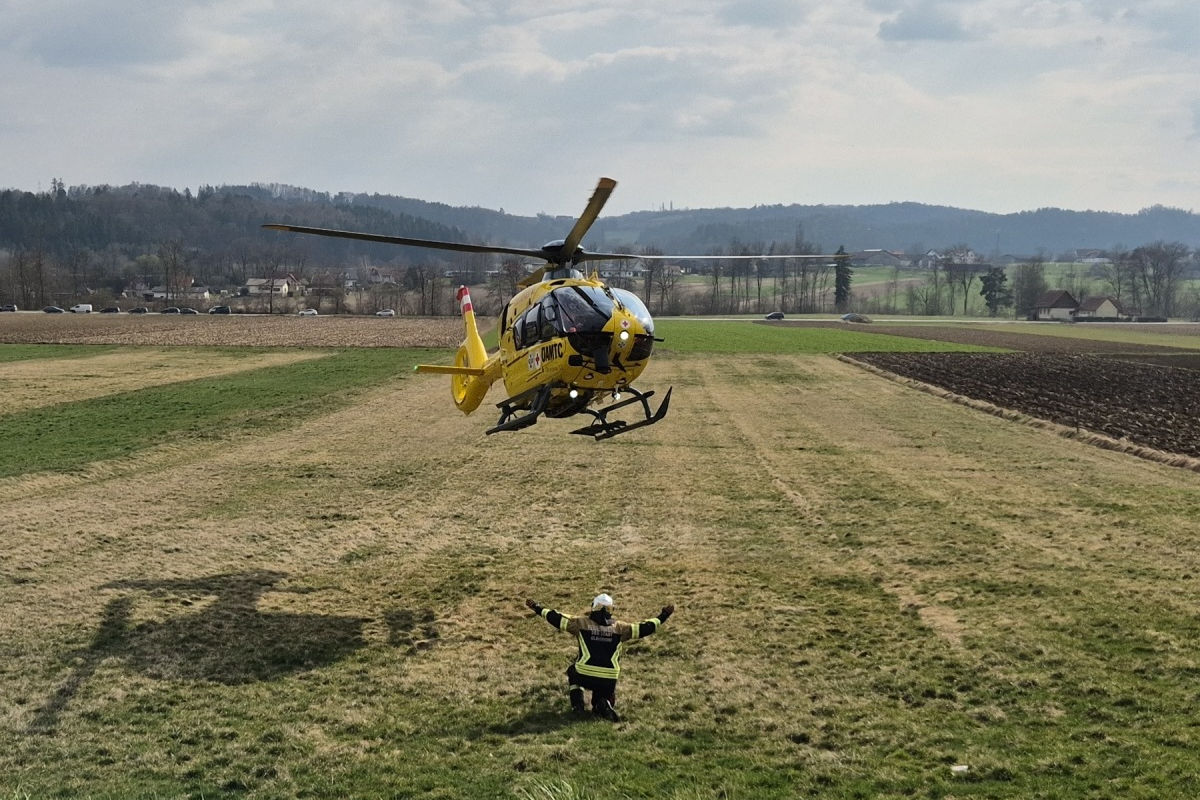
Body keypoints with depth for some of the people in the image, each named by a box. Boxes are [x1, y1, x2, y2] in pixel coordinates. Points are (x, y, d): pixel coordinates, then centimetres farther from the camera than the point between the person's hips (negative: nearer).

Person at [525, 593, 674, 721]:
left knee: (572, 672, 34)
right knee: (602, 699, 27)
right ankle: (604, 706, -10)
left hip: (584, 676, -1)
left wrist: (538, 609, 17)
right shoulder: (620, 628, 6)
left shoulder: (582, 623, 2)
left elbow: (557, 619, 5)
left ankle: (578, 704, 14)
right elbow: (644, 628, 9)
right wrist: (662, 617, 22)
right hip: (609, 680, 1)